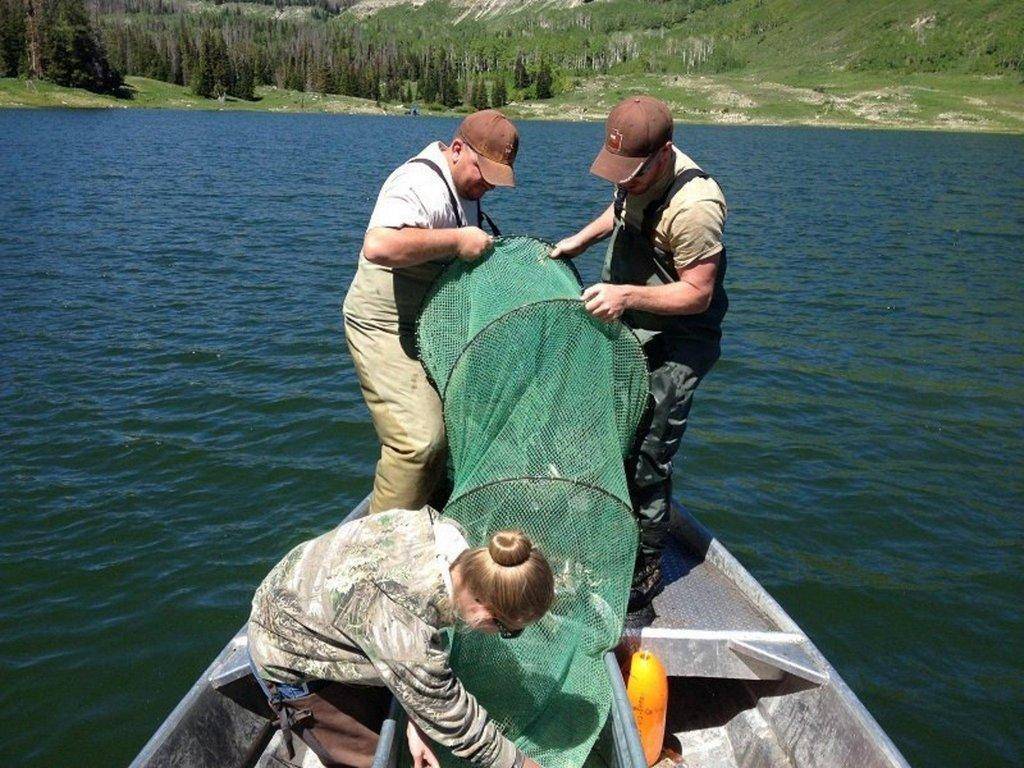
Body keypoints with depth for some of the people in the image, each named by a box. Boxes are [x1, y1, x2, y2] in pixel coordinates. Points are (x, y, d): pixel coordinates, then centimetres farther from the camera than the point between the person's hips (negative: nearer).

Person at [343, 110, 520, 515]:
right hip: (387, 330, -10)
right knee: (419, 439, -19)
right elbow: (379, 246, -41)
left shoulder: (463, 186, 12)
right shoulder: (421, 186, -22)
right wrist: (457, 240, -32)